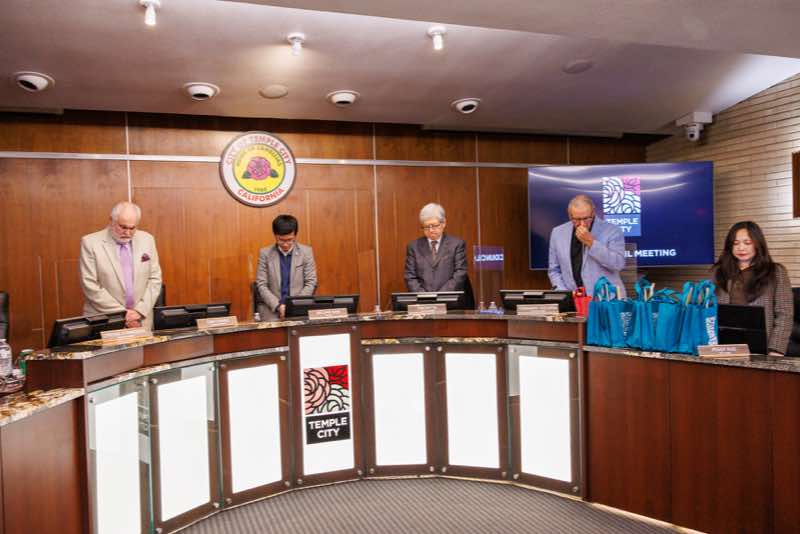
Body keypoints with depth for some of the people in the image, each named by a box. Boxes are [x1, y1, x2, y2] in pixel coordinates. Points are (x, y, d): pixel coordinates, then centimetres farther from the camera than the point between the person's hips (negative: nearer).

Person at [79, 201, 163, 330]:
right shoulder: (90, 242, -3)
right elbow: (90, 285, -6)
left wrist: (140, 311, -5)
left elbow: (154, 279, 6)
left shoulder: (147, 240, 5)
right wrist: (121, 313, -10)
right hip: (104, 321, -1)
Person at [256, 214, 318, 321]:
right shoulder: (265, 253, 2)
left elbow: (311, 283, 1)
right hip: (272, 307, 0)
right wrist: (278, 305, -14)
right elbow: (261, 285, 0)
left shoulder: (306, 252, 2)